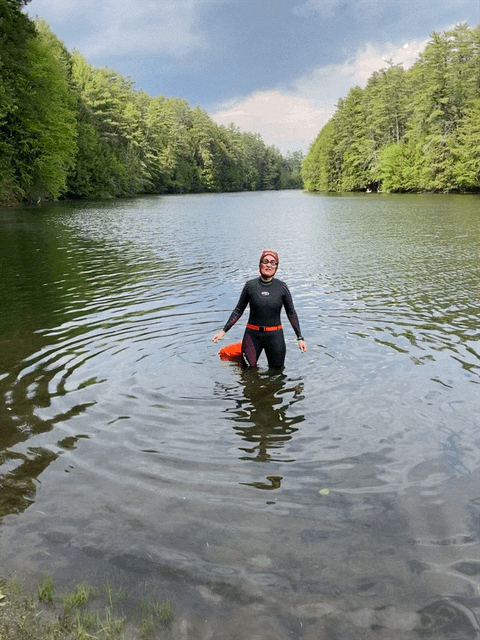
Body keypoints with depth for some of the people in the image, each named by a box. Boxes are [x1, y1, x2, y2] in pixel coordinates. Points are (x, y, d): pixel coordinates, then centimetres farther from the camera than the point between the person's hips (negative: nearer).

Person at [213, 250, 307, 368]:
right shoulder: (251, 285, -3)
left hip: (275, 335, 1)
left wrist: (300, 338, 2)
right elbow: (238, 310, 5)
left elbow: (291, 313, 5)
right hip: (253, 334, 0)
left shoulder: (282, 287, -3)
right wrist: (223, 331, 3)